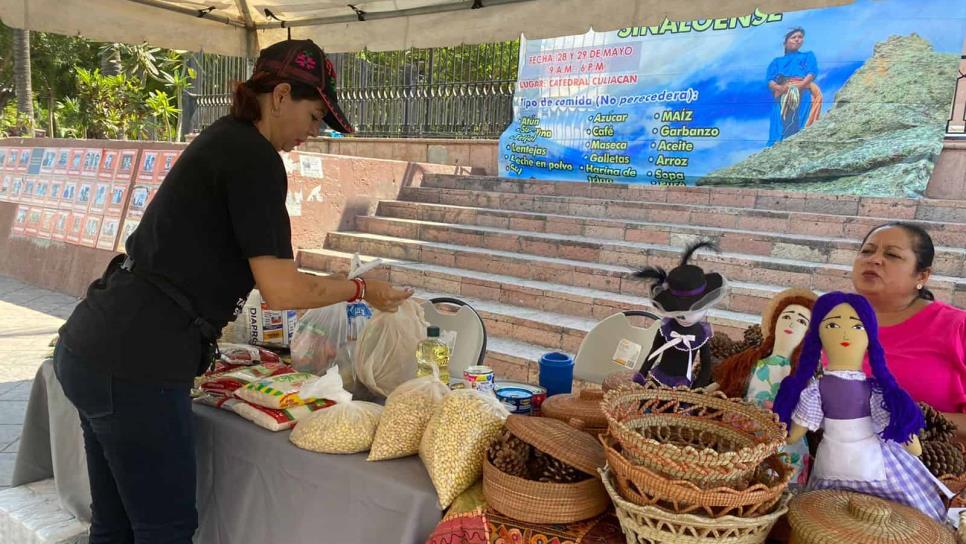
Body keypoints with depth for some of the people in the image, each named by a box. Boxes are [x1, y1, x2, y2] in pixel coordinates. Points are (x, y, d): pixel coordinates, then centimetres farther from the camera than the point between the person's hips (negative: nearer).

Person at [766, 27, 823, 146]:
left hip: (802, 93, -1)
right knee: (780, 126, -17)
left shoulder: (808, 55, 28)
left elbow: (812, 73, 9)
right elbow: (770, 81, 13)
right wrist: (779, 87, -10)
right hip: (782, 95, 1)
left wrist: (800, 85, -12)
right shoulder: (777, 61, 30)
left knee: (799, 123, -22)